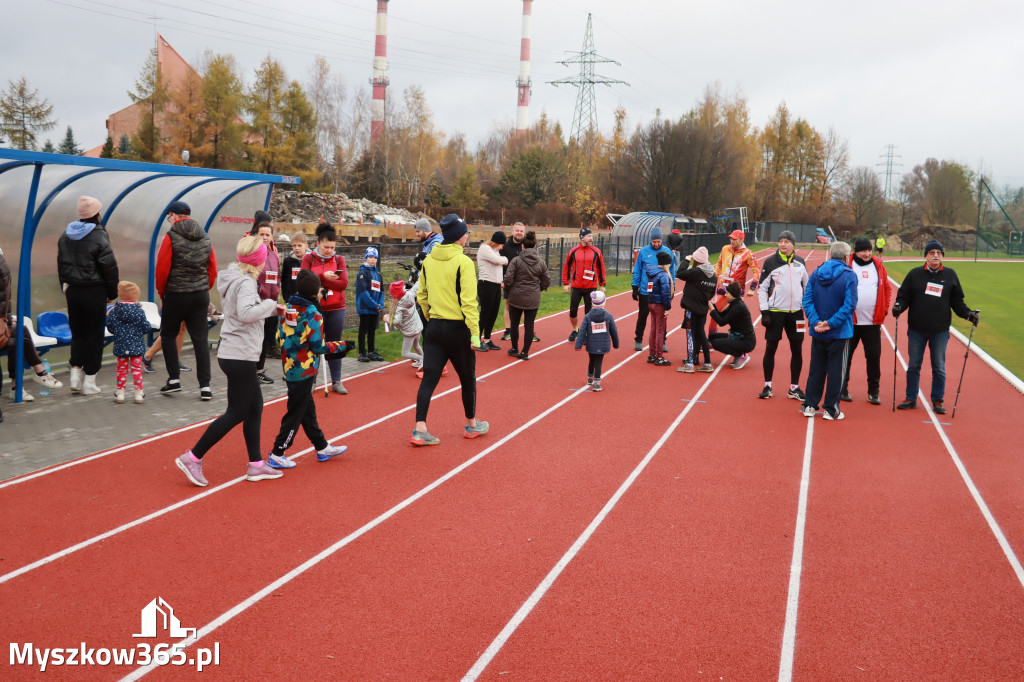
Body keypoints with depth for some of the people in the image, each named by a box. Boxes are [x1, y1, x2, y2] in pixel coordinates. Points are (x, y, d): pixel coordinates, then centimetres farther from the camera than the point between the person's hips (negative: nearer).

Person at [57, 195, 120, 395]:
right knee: (94, 334, 3)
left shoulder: (66, 235, 8)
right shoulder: (98, 236, -13)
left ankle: (76, 369, 8)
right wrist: (112, 293, -2)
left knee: (77, 331, 18)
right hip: (94, 291, -5)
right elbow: (109, 267, -12)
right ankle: (89, 381, 6)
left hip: (72, 290, 5)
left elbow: (61, 264, 15)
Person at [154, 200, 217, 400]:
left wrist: (162, 293, 4)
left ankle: (174, 379, 10)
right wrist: (204, 289, 14)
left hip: (176, 294, -4)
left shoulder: (171, 237, -9)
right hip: (201, 296, 4)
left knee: (168, 335, 14)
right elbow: (213, 270, 8)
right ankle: (205, 386, 2)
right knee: (201, 340, 5)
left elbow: (162, 269, -9)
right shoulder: (205, 239, 7)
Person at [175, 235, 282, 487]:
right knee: (236, 413, -3)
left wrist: (265, 305, 9)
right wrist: (269, 304, -19)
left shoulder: (234, 279, 12)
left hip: (233, 353, 10)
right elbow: (245, 313, -32)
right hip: (240, 357, -10)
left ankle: (256, 464, 19)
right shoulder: (245, 282, -16)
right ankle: (192, 458, 1)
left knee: (255, 407, 13)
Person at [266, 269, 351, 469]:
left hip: (290, 368, 8)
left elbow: (279, 338, 8)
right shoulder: (311, 313, -18)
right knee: (295, 414, 1)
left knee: (308, 409, 17)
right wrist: (341, 346, -4)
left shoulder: (287, 308, 4)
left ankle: (322, 448, 30)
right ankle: (277, 456, 4)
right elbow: (318, 347, -16)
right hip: (304, 370, -8)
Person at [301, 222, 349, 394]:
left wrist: (318, 282, -13)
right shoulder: (308, 259, 2)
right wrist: (323, 276, -18)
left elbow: (344, 283, -9)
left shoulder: (339, 260, 5)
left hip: (335, 309, 1)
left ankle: (336, 382, 15)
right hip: (314, 308, -1)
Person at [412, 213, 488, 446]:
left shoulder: (428, 260, 4)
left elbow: (421, 295, 11)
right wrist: (475, 332, -15)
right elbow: (468, 301, -18)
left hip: (434, 328, 5)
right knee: (467, 377, 13)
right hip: (457, 328, -5)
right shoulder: (463, 262, -15)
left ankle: (419, 429, -2)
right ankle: (472, 425, 28)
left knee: (429, 378, 5)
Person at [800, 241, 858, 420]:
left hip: (818, 332, 4)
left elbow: (807, 300, -4)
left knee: (816, 369, 14)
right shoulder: (849, 276, -9)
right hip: (840, 332, -4)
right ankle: (831, 409, 9)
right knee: (836, 370, 5)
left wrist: (815, 321, -10)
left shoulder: (816, 274, 2)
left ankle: (809, 405, 18)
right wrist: (831, 323, -16)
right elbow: (850, 304, -17)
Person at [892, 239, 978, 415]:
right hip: (916, 329, 0)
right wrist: (898, 306, -15)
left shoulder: (950, 275, 6)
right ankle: (911, 399, 17)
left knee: (939, 368, 4)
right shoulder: (915, 274, 3)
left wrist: (967, 314, -3)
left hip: (940, 331, 0)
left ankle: (938, 401, 14)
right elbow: (904, 296, 4)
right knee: (913, 365, 7)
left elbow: (957, 300, 11)